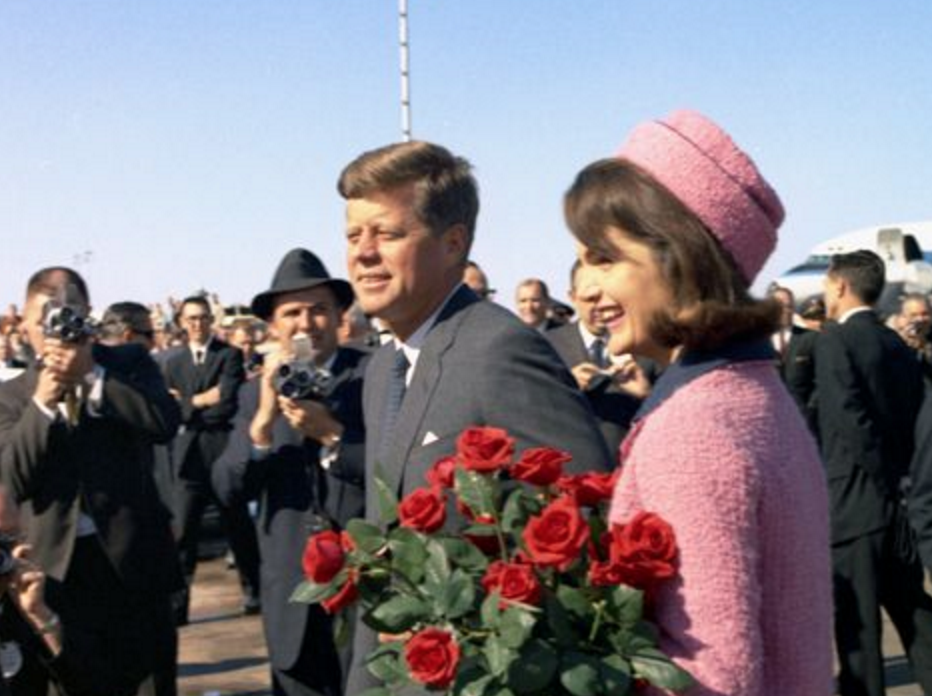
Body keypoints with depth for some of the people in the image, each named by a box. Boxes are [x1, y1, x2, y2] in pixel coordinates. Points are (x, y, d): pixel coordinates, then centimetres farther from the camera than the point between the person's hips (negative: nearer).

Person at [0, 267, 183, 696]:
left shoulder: (130, 363, 3)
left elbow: (165, 423, -14)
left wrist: (92, 376, -17)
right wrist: (42, 403, -16)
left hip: (133, 556, -1)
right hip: (60, 567, 1)